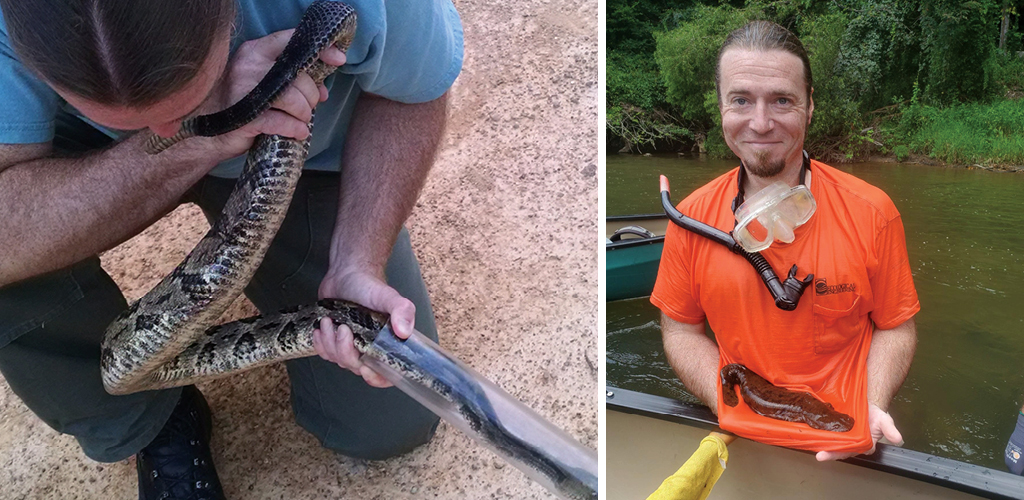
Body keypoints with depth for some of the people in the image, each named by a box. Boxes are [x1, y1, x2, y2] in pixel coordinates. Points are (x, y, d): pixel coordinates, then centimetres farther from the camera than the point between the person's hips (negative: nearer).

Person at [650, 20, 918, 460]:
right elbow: (680, 329, 2)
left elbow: (894, 327, 2)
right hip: (741, 439, 0)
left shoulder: (872, 213, -8)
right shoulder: (692, 217, -7)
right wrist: (730, 406, -12)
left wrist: (874, 408, -14)